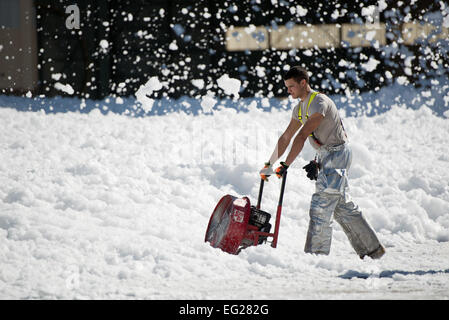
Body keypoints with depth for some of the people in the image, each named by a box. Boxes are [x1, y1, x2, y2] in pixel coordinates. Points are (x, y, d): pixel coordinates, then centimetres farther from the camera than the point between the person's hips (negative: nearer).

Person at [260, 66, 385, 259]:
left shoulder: (319, 103, -20)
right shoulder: (300, 108, 10)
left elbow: (302, 137, -27)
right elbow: (286, 138, 15)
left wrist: (286, 165, -31)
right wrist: (269, 164, 11)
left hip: (337, 154, -10)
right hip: (326, 156, 10)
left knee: (320, 208, -12)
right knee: (343, 207, 13)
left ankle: (316, 254, -11)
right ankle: (372, 249, 20)